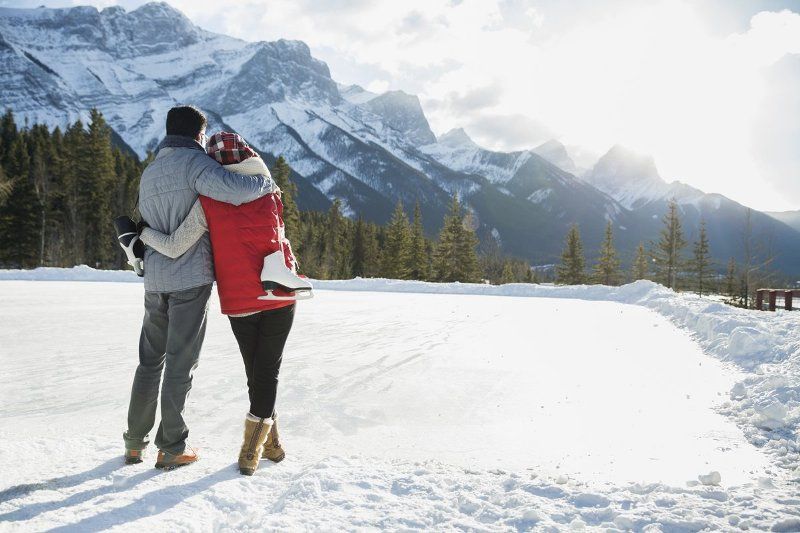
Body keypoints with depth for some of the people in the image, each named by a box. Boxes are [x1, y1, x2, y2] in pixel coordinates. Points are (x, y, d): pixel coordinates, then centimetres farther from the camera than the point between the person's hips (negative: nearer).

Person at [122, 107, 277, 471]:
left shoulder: (149, 173, 16)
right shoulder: (193, 161, -9)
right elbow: (235, 190, -27)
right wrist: (266, 182, -6)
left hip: (155, 279, 7)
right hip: (190, 277, -7)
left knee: (150, 360, 17)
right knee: (181, 363, 2)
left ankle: (135, 441, 24)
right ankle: (172, 448, 12)